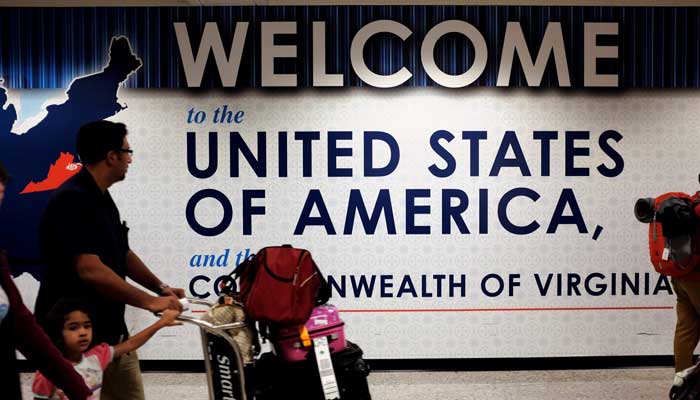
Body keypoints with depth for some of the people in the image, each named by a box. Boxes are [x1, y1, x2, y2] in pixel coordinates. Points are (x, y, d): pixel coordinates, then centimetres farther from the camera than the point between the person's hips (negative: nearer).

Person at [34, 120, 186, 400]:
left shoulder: (102, 199, 11)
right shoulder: (72, 200, -19)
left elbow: (123, 254, 21)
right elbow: (90, 270, -27)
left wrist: (160, 288, 9)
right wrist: (149, 302, -21)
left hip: (111, 331, 9)